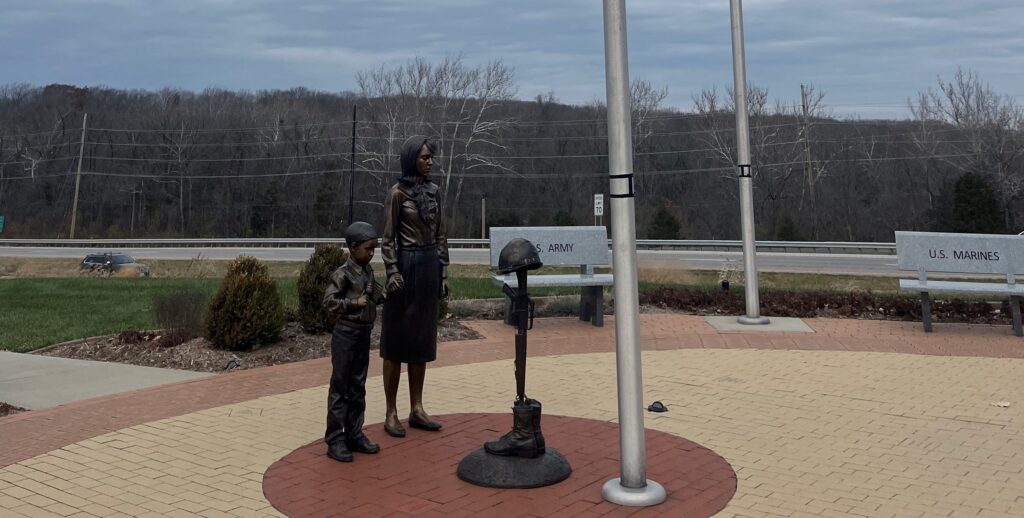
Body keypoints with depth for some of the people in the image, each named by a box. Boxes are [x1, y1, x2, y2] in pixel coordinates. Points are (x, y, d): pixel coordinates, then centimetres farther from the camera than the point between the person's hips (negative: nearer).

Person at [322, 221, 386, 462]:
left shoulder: (368, 271, 9)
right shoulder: (343, 274, -14)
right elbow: (328, 301, -18)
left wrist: (383, 295, -1)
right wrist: (354, 303, -22)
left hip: (364, 334, 8)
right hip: (346, 334, -8)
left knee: (358, 387, 14)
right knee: (340, 388, -1)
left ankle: (354, 434, 23)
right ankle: (335, 441, 6)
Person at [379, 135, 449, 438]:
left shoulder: (433, 191, 10)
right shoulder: (398, 192, -8)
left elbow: (441, 235, 13)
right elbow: (387, 238, -8)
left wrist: (444, 272, 10)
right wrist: (392, 271, -18)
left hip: (430, 266, 7)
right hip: (406, 265, -7)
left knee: (422, 339, 10)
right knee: (397, 339, 0)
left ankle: (417, 409, 18)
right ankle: (391, 413, 7)